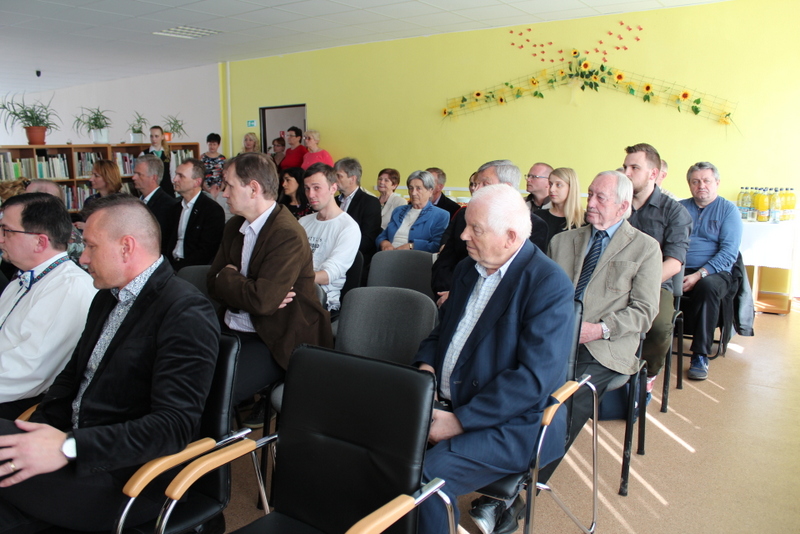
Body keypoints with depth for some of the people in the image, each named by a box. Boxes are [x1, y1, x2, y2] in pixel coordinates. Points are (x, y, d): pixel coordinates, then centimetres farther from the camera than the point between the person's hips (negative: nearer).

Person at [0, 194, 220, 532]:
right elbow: (72, 377, 16)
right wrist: (35, 438, -2)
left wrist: (69, 447, -26)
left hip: (126, 476, -7)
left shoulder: (187, 313, -16)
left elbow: (176, 425, -22)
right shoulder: (107, 298, 13)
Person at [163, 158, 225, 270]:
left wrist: (175, 268, -20)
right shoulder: (176, 208, 17)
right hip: (172, 264, 6)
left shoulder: (213, 210, -8)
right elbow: (166, 242, 18)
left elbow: (205, 252, -13)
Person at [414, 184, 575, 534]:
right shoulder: (468, 269, 9)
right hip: (445, 402, 7)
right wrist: (426, 365, -2)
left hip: (511, 422, -7)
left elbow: (536, 377, -21)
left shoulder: (549, 285, -16)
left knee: (426, 476, -26)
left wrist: (459, 421, -21)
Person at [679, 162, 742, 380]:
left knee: (707, 287, -37)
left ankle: (701, 356, -24)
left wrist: (699, 274, -19)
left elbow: (729, 252, -5)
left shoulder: (728, 209, 6)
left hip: (713, 272, -2)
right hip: (677, 271, 2)